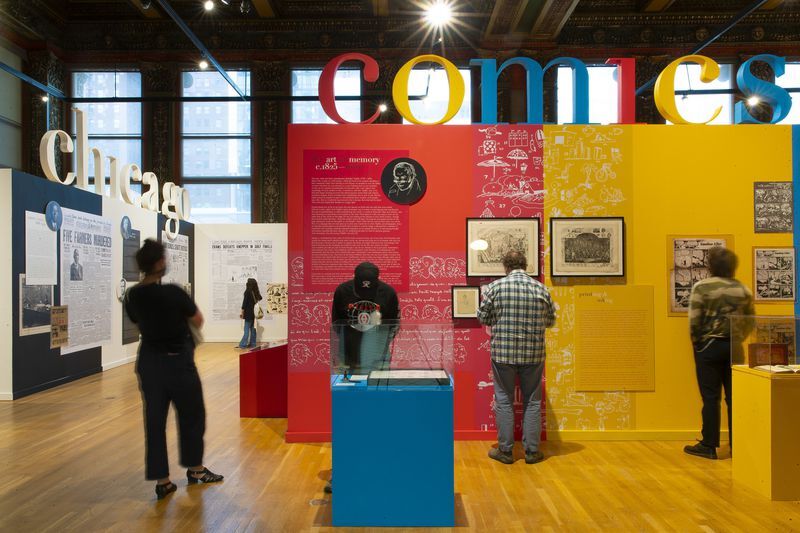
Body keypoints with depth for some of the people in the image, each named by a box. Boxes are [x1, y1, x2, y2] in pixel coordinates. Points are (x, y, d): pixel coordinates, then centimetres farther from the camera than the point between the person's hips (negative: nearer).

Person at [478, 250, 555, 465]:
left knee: (504, 401, 9)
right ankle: (532, 451, 18)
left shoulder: (495, 287, -6)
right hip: (534, 354, 2)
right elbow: (551, 321, 9)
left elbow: (482, 317, 0)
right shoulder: (541, 288, 0)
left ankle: (505, 450, 15)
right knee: (532, 402, 12)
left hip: (503, 352, -1)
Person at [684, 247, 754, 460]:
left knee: (711, 397, 1)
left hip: (709, 346, -4)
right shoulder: (743, 290, 3)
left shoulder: (701, 287, -11)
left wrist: (696, 342, 0)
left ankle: (709, 446, 6)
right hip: (734, 347, 4)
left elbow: (694, 321, -14)